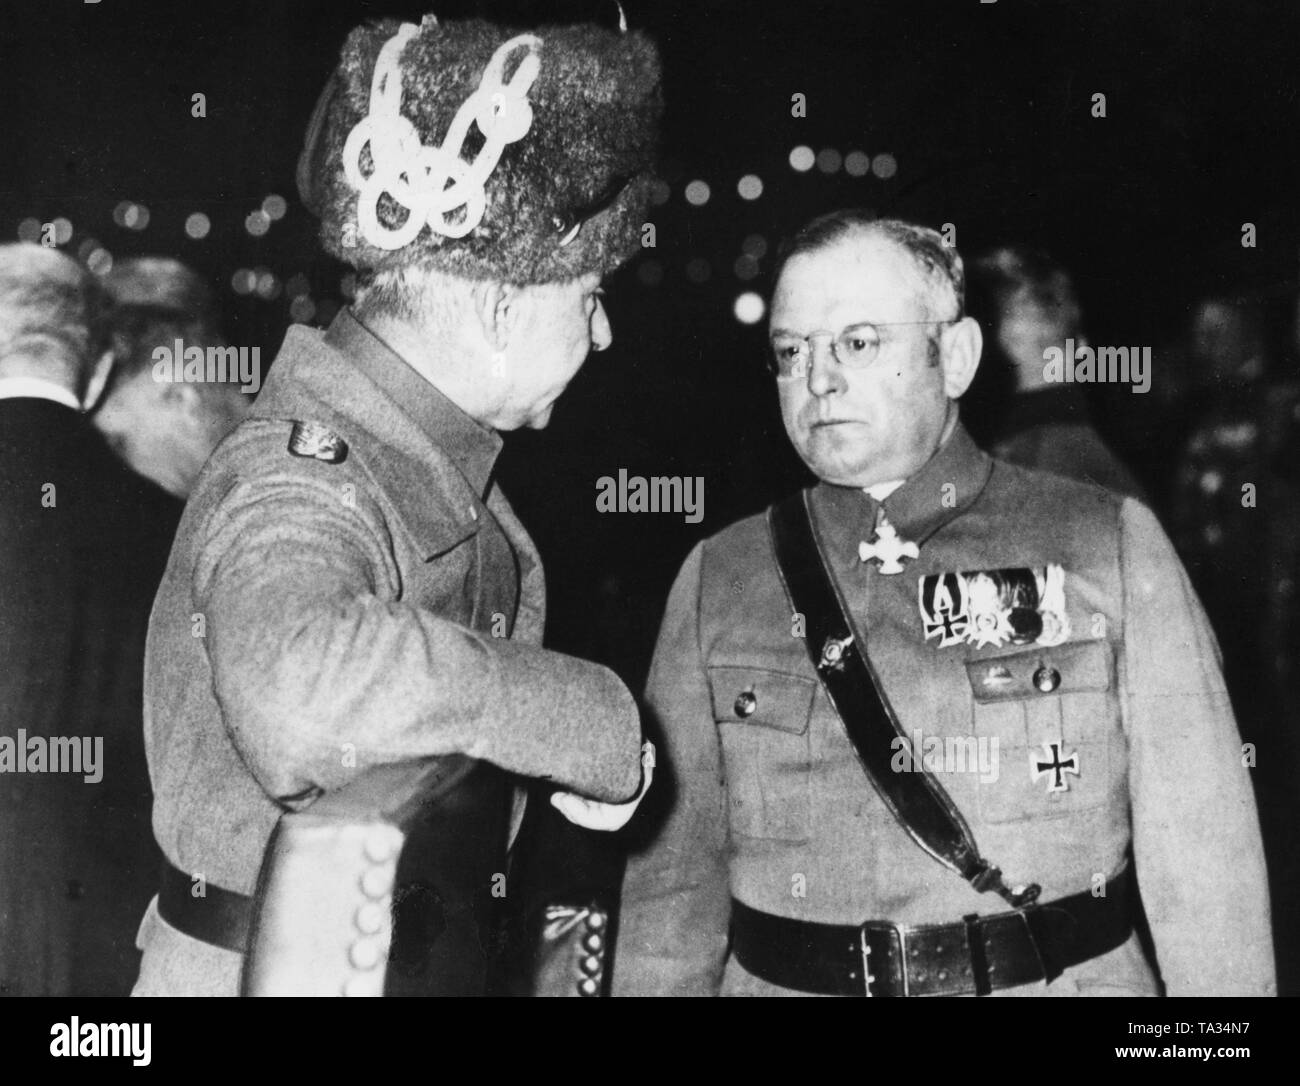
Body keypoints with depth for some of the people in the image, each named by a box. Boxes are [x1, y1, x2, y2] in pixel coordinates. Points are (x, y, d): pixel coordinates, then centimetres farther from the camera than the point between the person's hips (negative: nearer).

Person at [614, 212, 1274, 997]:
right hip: (781, 976, 1)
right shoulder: (716, 579, -1)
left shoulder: (1109, 547, -6)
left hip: (1059, 977, -1)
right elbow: (675, 870, 1)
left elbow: (1200, 841, -6)